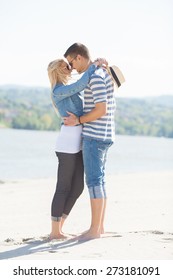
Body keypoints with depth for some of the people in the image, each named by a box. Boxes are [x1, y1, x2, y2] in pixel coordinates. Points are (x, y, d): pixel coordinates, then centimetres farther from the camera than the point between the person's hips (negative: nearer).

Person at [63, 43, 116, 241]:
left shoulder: (95, 77, -16)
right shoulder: (103, 73, 16)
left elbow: (101, 109, -22)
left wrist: (78, 120, -13)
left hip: (94, 136, -10)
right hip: (104, 135, 10)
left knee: (94, 181, -8)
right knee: (99, 181, 11)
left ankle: (95, 229, -5)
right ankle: (99, 226, 15)